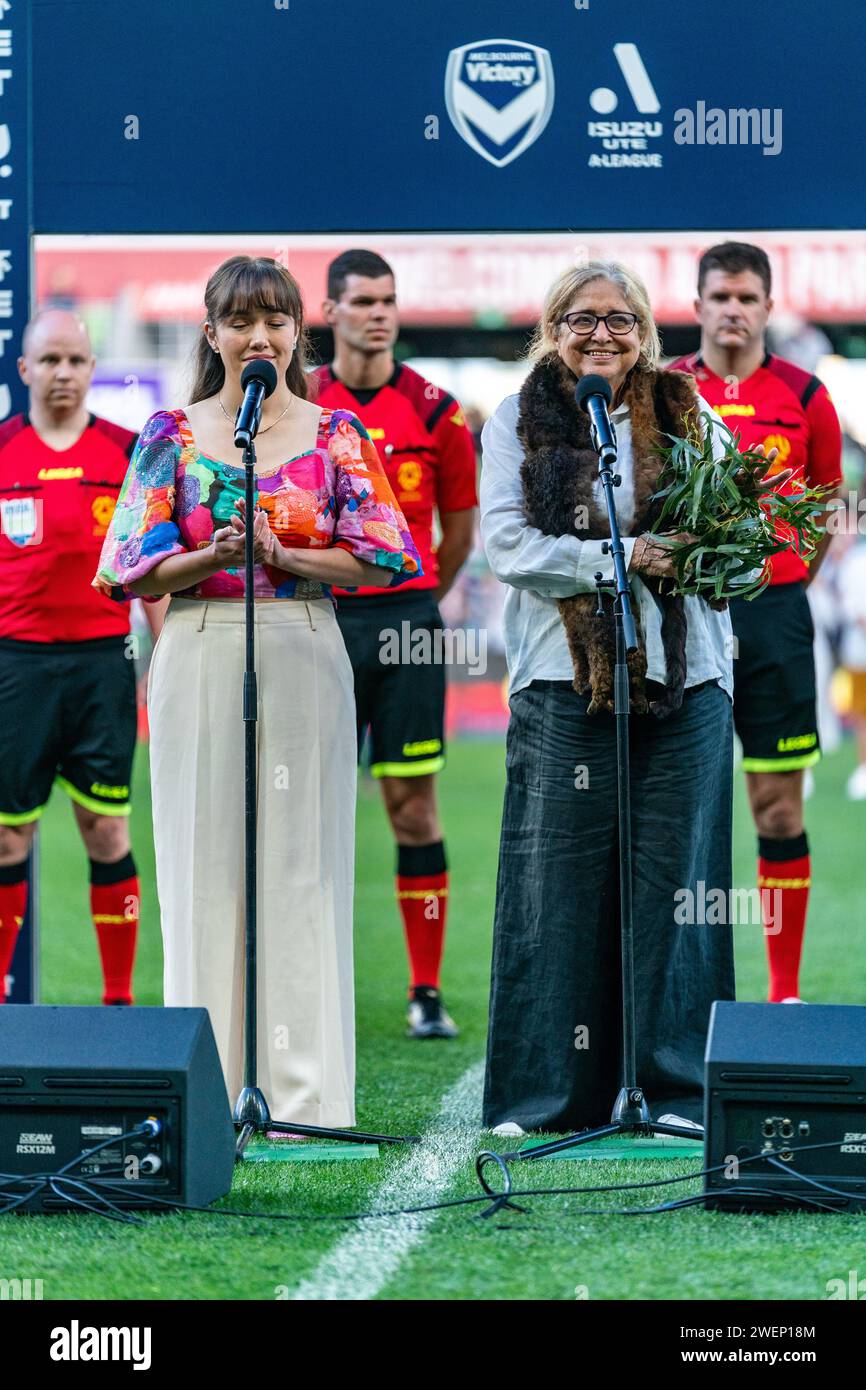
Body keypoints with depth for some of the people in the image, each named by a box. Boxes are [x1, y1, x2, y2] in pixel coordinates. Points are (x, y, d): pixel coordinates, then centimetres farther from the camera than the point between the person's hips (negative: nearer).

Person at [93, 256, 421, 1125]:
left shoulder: (337, 435, 6)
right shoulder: (172, 435, 6)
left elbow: (384, 558, 0)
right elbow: (131, 569, 2)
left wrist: (282, 554, -11)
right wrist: (217, 555, -14)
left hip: (303, 660, 0)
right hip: (201, 659, 0)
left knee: (302, 866, -1)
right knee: (205, 864, 0)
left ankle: (303, 1093, 1)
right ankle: (211, 1089, 4)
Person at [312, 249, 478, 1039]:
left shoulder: (434, 411, 2)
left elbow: (460, 530, 11)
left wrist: (411, 603, 11)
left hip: (407, 619, 0)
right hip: (323, 623, 0)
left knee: (414, 804, -1)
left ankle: (428, 994, 2)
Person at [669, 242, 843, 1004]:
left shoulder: (804, 396, 3)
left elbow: (827, 503, 15)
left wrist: (789, 578, 9)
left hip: (773, 607, 0)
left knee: (779, 802, 0)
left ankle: (786, 990, 5)